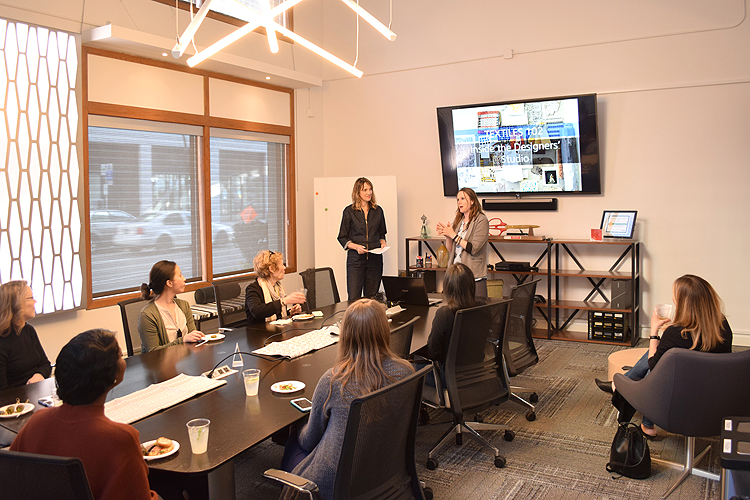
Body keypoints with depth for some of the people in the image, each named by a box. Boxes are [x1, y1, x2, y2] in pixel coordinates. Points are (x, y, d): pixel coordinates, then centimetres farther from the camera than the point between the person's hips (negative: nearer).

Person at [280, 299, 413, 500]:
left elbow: (310, 440, -6)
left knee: (294, 444, 25)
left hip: (337, 483, -4)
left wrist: (300, 434, 18)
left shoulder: (332, 381, -24)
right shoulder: (405, 372, -14)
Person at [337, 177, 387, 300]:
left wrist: (382, 243, 0)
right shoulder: (349, 211, 1)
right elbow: (342, 238, 3)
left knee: (372, 297, 5)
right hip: (355, 258, -3)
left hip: (375, 258, 3)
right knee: (354, 298, -7)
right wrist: (356, 246, -14)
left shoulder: (378, 210, 10)